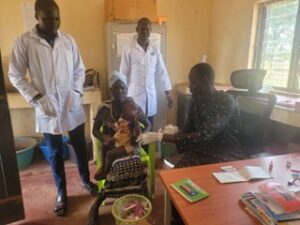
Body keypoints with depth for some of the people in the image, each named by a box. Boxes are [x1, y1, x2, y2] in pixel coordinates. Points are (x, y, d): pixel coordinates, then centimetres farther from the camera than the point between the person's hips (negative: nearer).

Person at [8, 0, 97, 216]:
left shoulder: (68, 40, 3)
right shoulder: (24, 41, -5)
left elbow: (79, 69, 7)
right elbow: (15, 75, -3)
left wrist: (77, 93, -6)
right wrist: (37, 98, -13)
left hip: (73, 106, 2)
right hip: (47, 109, -2)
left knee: (80, 146, 14)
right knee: (55, 153, 11)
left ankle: (86, 180, 38)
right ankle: (61, 192, 31)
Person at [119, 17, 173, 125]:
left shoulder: (155, 50, 5)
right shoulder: (128, 50, -5)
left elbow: (162, 72, 7)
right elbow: (123, 74, -3)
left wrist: (168, 94, 5)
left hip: (151, 96, 3)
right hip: (135, 96, -3)